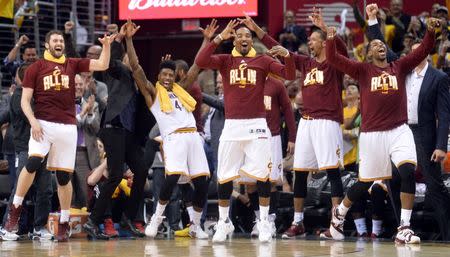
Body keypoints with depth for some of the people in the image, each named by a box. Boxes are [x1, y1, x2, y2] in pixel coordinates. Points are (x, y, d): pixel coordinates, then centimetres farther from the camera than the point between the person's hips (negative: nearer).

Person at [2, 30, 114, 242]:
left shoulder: (72, 65, 12)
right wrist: (33, 121, -12)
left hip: (67, 127, 2)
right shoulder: (35, 68, 5)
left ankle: (64, 224, 13)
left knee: (64, 176, 4)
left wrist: (106, 46, -9)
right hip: (43, 124, -2)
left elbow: (102, 65, 7)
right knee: (32, 162, -24)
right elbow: (25, 100, 2)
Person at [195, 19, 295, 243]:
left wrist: (287, 55, -22)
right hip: (232, 124, 1)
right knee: (224, 176, 4)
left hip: (256, 124, -1)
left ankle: (264, 222, 5)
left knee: (262, 174, -5)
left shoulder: (263, 61, 5)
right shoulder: (225, 61, 6)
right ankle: (223, 222, 18)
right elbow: (200, 62, -12)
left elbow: (290, 75, -4)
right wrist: (219, 38, -19)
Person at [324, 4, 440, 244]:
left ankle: (404, 228, -15)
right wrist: (331, 40, -21)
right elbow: (333, 59, -3)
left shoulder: (400, 67, 10)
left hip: (399, 130, 1)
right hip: (372, 134, -1)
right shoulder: (363, 70, 5)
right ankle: (339, 213, 37)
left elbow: (422, 52, -1)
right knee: (364, 183, 9)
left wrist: (430, 32, -18)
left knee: (408, 172, -19)